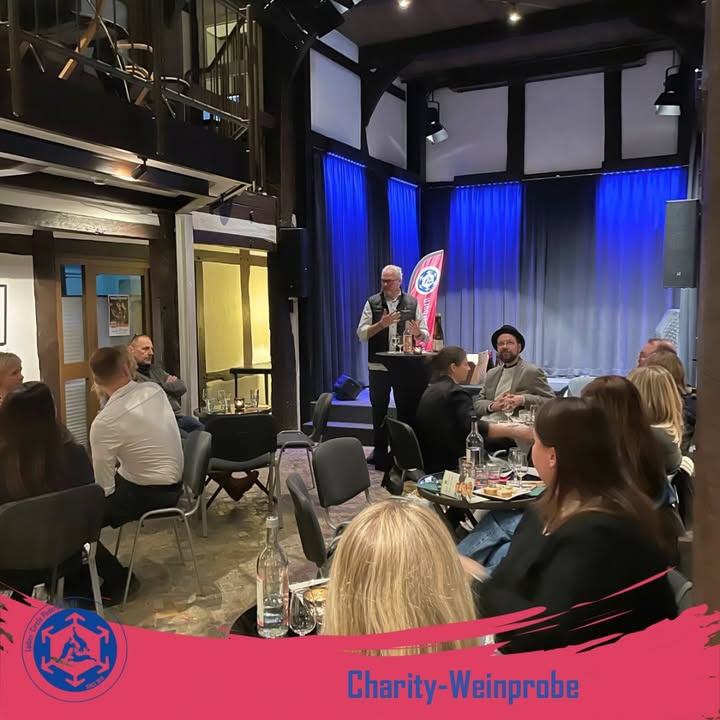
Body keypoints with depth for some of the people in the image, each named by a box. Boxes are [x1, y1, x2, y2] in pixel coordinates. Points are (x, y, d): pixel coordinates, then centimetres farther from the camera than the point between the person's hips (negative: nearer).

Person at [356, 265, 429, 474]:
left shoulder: (412, 303, 4)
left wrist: (418, 333, -20)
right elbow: (362, 334, -4)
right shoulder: (372, 303, 2)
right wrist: (381, 324, -19)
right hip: (378, 366, 0)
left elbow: (425, 335, 3)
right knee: (379, 410, 7)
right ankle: (380, 454, 18)